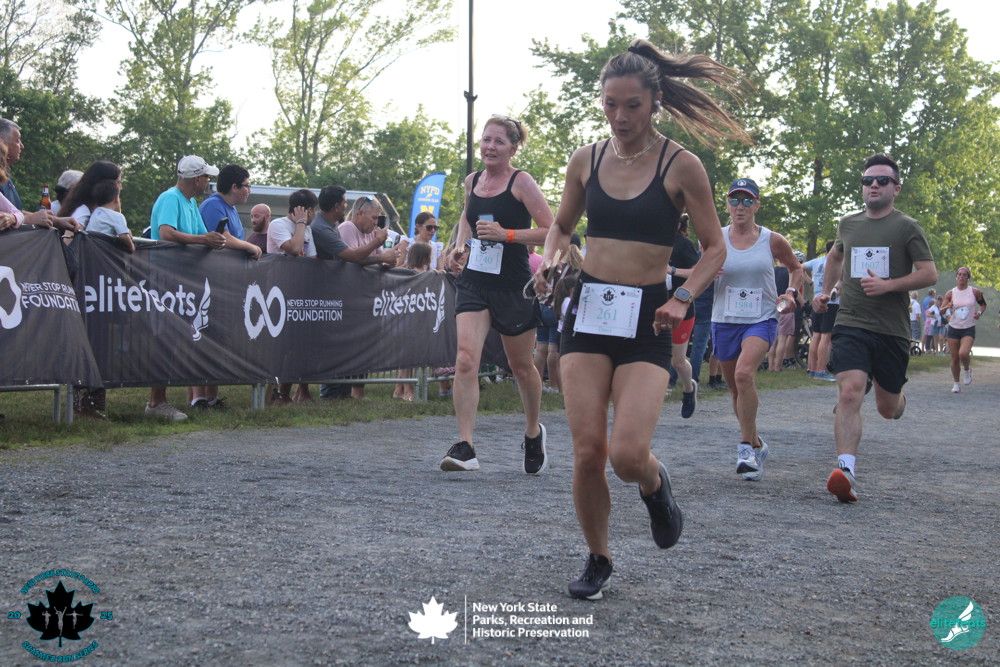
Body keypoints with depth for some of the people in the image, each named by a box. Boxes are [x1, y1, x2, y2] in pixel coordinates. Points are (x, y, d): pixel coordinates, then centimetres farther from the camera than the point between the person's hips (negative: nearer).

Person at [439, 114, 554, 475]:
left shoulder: (521, 182, -8)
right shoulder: (472, 181, 8)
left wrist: (506, 234, -21)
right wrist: (460, 245, 10)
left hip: (513, 286, -4)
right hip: (474, 282, 4)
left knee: (521, 366, 13)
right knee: (465, 359, -15)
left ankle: (533, 432, 38)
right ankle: (465, 447, -17)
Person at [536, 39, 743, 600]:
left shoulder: (680, 166, -4)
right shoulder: (587, 160, 6)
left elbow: (716, 248, 2)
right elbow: (562, 226, 22)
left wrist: (683, 299, -12)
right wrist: (551, 260, 1)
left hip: (645, 321, -3)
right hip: (588, 312, 3)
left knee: (628, 454, -17)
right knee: (588, 452, -4)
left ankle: (656, 484, 22)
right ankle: (599, 561, 19)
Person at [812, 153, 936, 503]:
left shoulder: (907, 227, -1)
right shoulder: (848, 223, 11)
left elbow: (929, 274, -6)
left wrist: (888, 285, -19)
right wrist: (826, 291, 20)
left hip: (892, 329, -1)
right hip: (850, 325, 1)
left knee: (887, 409, 11)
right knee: (849, 394, -20)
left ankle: (894, 395, 49)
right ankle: (846, 471, -26)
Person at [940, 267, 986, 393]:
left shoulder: (975, 292, -2)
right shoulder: (951, 293, 1)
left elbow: (983, 304, 13)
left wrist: (980, 312, -8)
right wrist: (947, 307, -20)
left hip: (969, 329, -2)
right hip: (953, 328, 2)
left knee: (963, 353, -24)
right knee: (954, 358, 3)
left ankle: (967, 370, 9)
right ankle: (956, 383, 20)